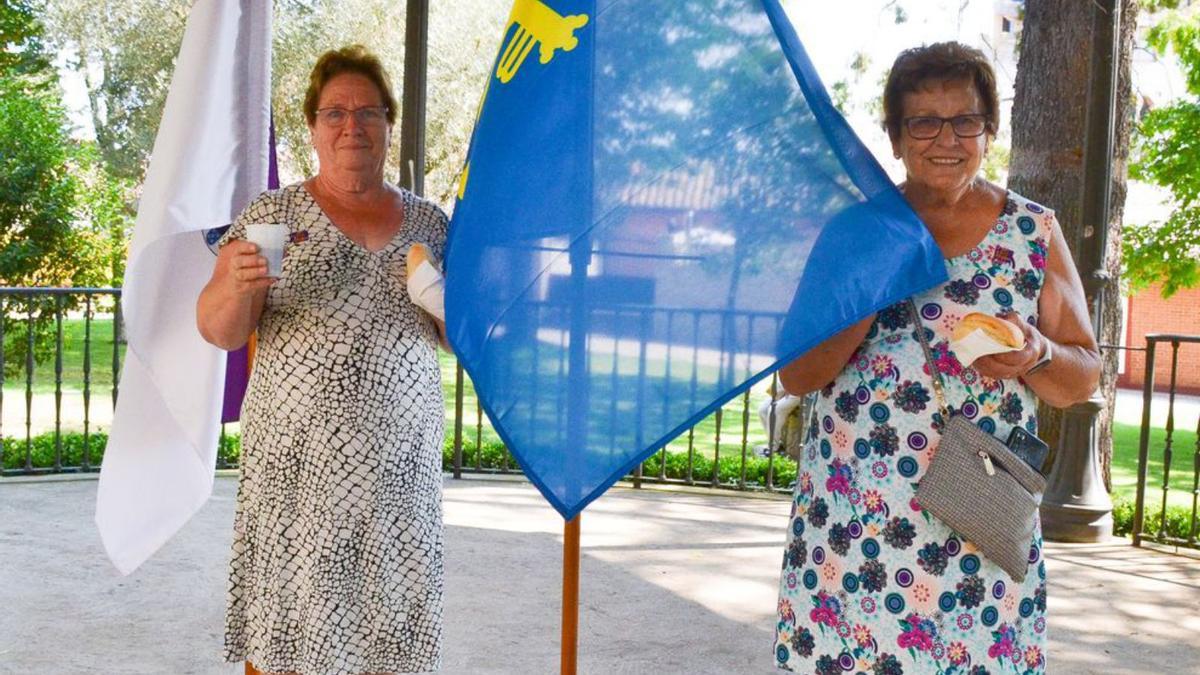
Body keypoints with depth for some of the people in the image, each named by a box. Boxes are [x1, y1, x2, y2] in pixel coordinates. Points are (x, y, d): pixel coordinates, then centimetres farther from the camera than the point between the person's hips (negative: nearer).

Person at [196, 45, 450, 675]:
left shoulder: (429, 221, 10)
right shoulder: (272, 214, 4)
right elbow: (217, 331, 0)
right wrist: (238, 286, -21)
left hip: (399, 461, 2)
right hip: (298, 461, -2)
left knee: (392, 619, 3)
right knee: (295, 621, -2)